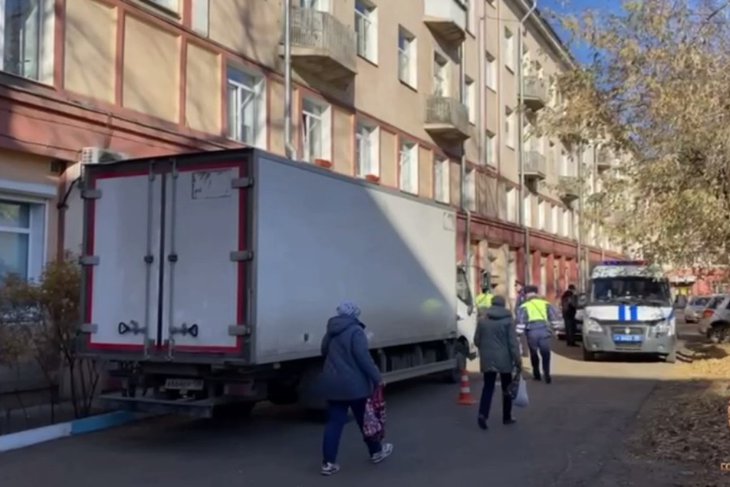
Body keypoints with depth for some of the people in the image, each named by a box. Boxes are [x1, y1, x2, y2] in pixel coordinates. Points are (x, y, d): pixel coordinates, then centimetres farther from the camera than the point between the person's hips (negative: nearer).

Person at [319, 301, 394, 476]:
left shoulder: (331, 332, 11)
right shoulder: (355, 331, -13)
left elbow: (324, 352, 24)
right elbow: (363, 358, -18)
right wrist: (376, 377, -13)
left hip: (332, 384, 6)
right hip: (354, 384, -6)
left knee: (334, 422, 6)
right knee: (365, 419, 12)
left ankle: (328, 462, 1)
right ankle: (376, 451, 29)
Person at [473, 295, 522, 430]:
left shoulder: (482, 319, 2)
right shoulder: (508, 320, -7)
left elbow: (476, 340, 8)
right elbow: (513, 342, -12)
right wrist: (518, 360, -9)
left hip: (487, 359, 2)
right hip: (504, 359, -2)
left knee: (488, 387, 6)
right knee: (506, 388, 12)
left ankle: (483, 414, -11)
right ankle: (507, 417, 19)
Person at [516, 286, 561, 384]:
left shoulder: (524, 307, 11)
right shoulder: (546, 304, 18)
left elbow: (520, 322, 1)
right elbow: (555, 317, 14)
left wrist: (518, 333, 1)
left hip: (532, 332, -1)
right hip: (544, 330, 1)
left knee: (533, 353, 16)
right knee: (545, 353, 6)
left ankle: (537, 374, 23)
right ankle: (547, 374, -6)